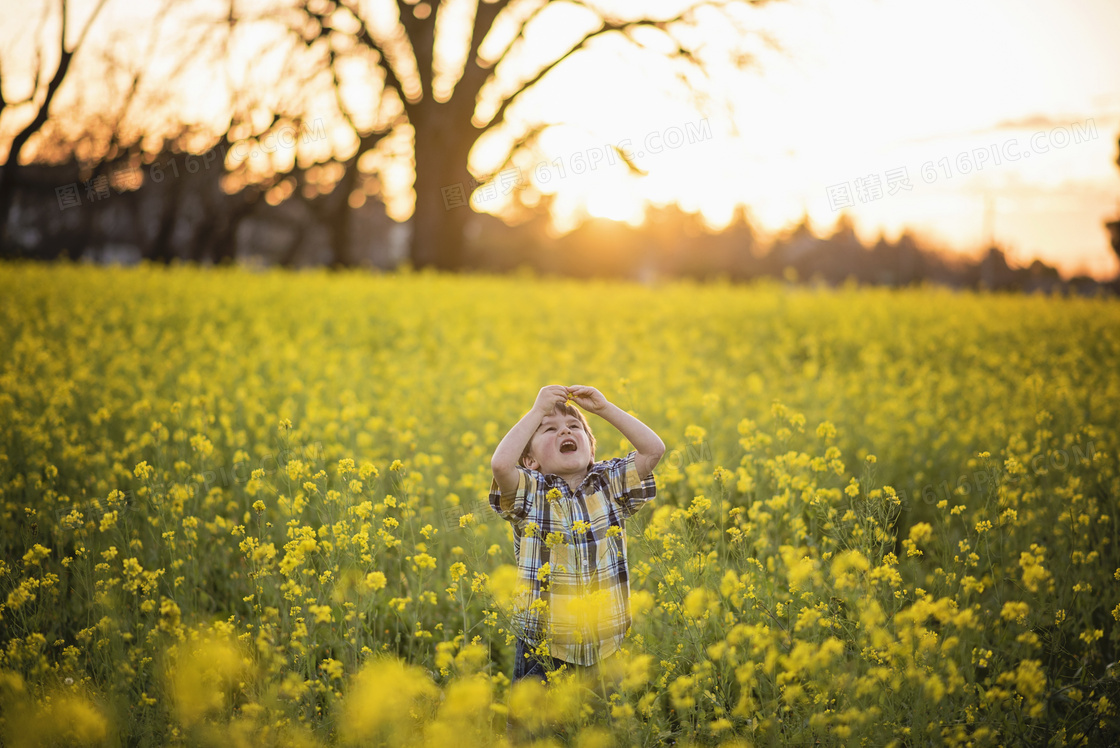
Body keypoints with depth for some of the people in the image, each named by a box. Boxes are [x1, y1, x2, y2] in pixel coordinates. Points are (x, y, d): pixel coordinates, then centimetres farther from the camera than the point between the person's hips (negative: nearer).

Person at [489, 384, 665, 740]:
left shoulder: (610, 484, 5)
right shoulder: (530, 493, -5)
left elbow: (654, 449, -4)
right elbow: (500, 463, -24)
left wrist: (604, 408, -6)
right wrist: (537, 411, -16)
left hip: (607, 646, 3)